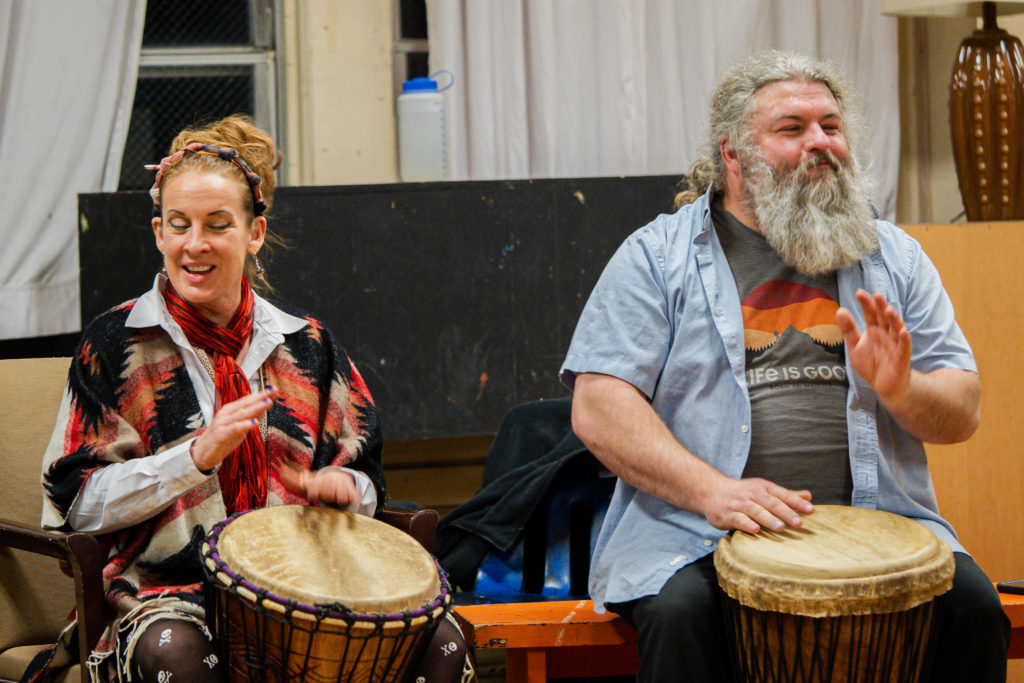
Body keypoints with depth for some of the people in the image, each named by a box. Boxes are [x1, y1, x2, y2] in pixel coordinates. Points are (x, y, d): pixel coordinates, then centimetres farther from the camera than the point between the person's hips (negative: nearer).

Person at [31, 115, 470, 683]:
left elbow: (364, 481, 18)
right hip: (167, 591, -3)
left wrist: (341, 487, -7)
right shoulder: (116, 343, 3)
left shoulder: (306, 344, 13)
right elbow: (78, 503, -4)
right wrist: (198, 456, -16)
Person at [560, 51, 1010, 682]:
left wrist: (901, 390, -11)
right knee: (678, 612, -33)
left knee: (973, 607, -23)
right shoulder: (658, 256, 6)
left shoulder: (895, 257, 16)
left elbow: (964, 413, 13)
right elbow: (599, 410, -4)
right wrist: (714, 490, -18)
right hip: (698, 531, -3)